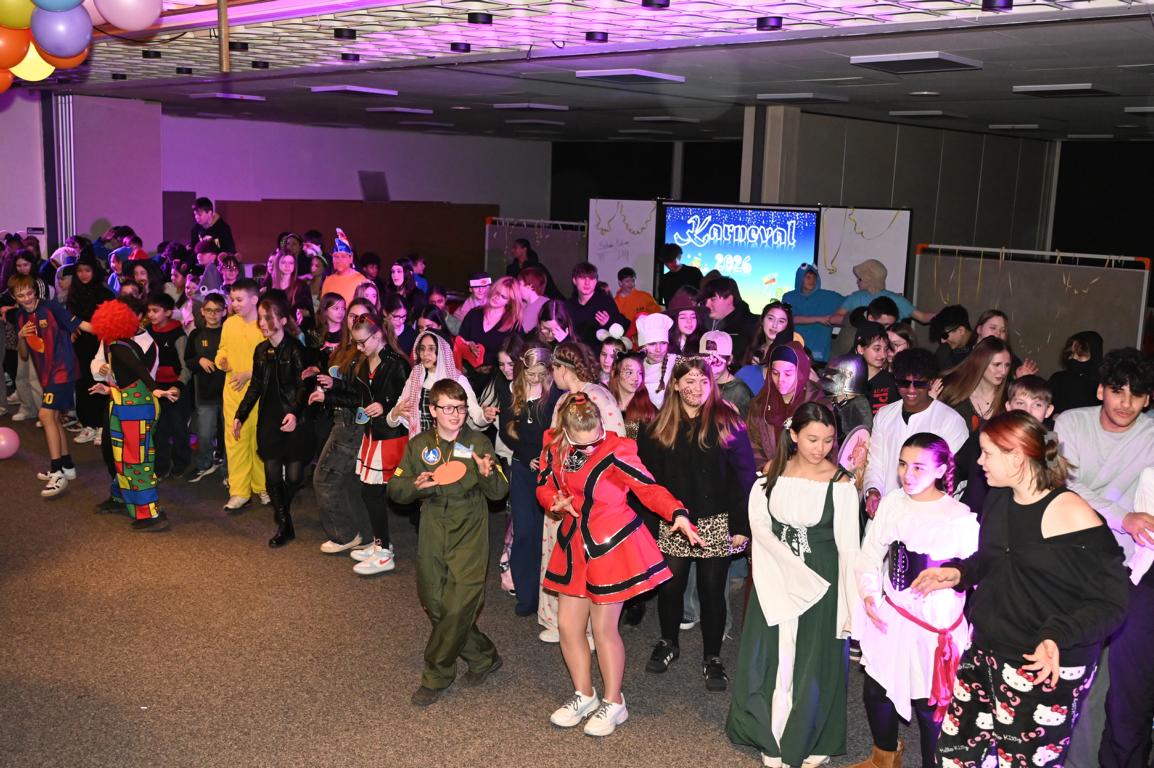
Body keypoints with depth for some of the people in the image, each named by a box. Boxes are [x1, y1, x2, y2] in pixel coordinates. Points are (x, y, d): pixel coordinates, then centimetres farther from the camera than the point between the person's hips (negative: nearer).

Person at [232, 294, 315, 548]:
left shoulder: (296, 349, -10)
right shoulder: (261, 350, 8)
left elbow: (304, 386, -15)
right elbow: (256, 386, 15)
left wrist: (295, 413, -30)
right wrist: (240, 416, 12)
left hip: (294, 421, -5)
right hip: (269, 420, 5)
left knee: (294, 476, -1)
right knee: (272, 474, 1)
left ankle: (282, 511, 30)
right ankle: (284, 525, 13)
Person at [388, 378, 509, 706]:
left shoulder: (479, 443, -2)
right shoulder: (418, 445, 4)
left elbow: (500, 492, -3)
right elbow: (395, 490, 3)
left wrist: (487, 474, -25)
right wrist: (416, 485, -19)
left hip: (469, 535, -3)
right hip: (432, 535, 4)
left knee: (458, 608, -10)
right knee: (435, 605, 9)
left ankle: (435, 677, 8)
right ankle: (483, 657, 28)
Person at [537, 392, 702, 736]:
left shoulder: (616, 452, -19)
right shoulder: (554, 447, -5)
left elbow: (649, 488, -21)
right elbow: (544, 486, 8)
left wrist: (678, 514, -38)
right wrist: (556, 501, -15)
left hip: (613, 546, -5)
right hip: (575, 546, 6)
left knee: (603, 627, 2)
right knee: (568, 624, 9)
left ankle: (614, 703, 23)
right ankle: (585, 695, 32)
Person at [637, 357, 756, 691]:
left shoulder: (726, 421, -4)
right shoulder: (660, 426, 3)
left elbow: (744, 474, -7)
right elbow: (651, 475, 4)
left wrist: (741, 525, -11)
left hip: (717, 524, -2)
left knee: (712, 591, 3)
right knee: (669, 586, 6)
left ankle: (712, 657, 22)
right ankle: (668, 643, 32)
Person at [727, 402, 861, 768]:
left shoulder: (840, 484, -11)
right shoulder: (774, 474, -1)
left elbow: (848, 546, -10)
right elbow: (760, 524, -8)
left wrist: (851, 605, -11)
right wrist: (796, 570, -18)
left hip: (821, 584, -3)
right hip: (777, 580, 3)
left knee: (814, 663, 6)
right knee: (773, 659, 10)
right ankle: (774, 737, 26)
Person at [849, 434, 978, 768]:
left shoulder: (960, 518, -16)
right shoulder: (892, 502, -1)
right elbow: (869, 554, 5)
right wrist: (869, 595, -5)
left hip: (933, 626, -5)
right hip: (888, 617, 5)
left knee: (929, 703, 7)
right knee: (876, 691, 19)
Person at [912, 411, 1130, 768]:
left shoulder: (1072, 515, -18)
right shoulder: (998, 499, 5)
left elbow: (1110, 602, -17)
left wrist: (1058, 637, -31)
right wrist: (958, 573, 5)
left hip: (1046, 670, -7)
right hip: (984, 656, 7)